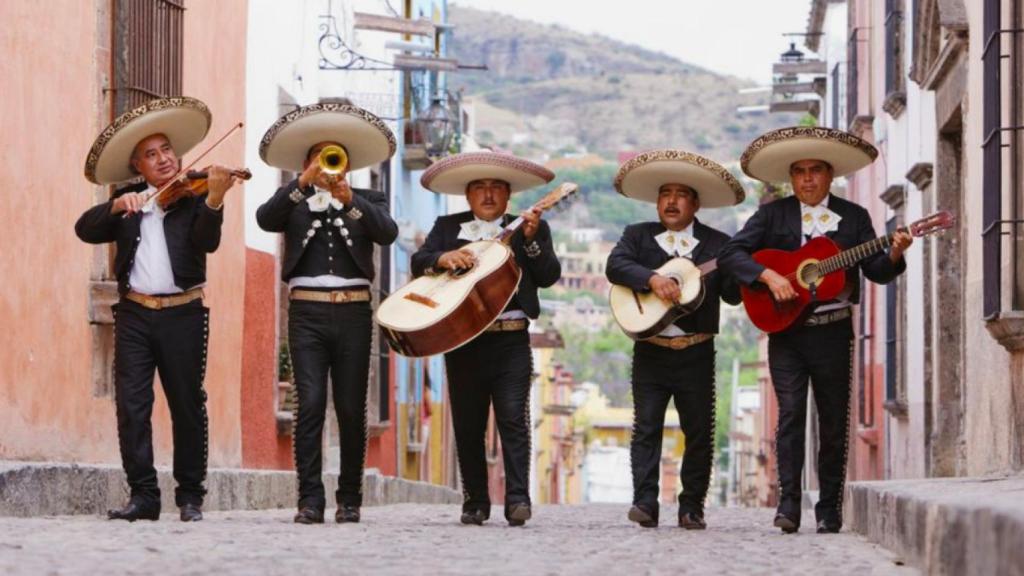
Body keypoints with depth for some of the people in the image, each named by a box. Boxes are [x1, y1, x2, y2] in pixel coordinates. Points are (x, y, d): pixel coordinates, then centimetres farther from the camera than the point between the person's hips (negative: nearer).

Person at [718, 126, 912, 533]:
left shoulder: (854, 217, 8)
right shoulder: (773, 215, 5)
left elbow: (876, 272, 3)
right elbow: (730, 254, -3)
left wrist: (894, 254, -18)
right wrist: (769, 276, -17)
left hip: (833, 332, 1)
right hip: (786, 330, -1)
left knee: (834, 423, 3)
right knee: (791, 413, -11)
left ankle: (829, 510, 10)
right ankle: (788, 503, -12)